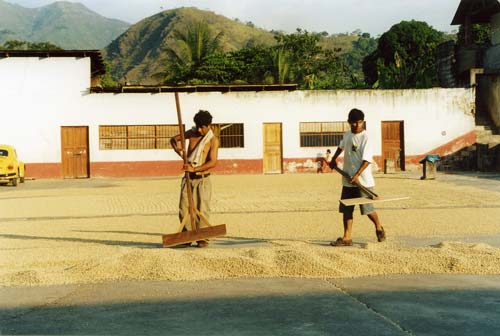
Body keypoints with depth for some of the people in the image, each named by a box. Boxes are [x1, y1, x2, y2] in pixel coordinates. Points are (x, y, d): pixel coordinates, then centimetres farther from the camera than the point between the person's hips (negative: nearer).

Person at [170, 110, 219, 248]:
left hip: (202, 179, -4)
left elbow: (213, 163, -18)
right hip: (188, 178, 5)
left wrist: (194, 169, -27)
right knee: (184, 209, 1)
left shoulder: (213, 140, -9)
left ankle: (202, 238, 0)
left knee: (202, 209, -7)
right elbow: (173, 139, 16)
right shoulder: (192, 133, 5)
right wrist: (176, 147, -8)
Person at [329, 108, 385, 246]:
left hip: (363, 181, -6)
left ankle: (379, 228, 26)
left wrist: (357, 175, -29)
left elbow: (367, 160, -20)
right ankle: (347, 237, 6)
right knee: (346, 209, 3)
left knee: (367, 208, 0)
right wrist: (334, 159, 35)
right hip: (347, 180, 6)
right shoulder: (347, 135, 9)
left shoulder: (365, 138, -12)